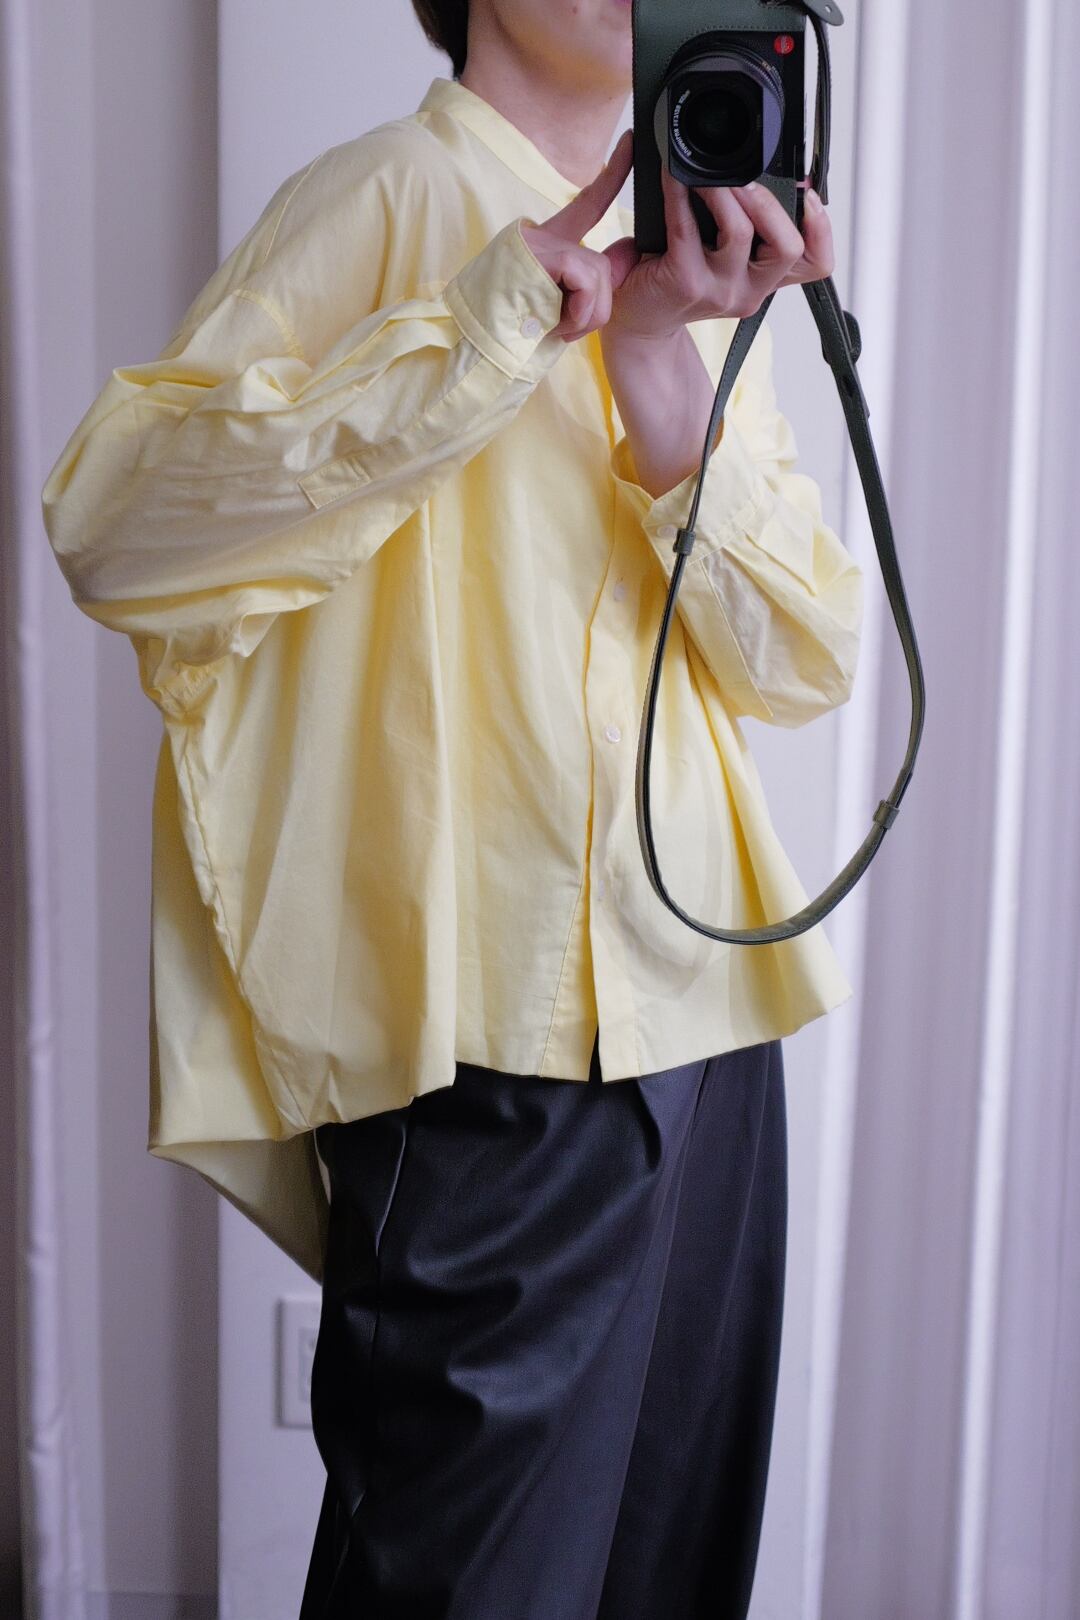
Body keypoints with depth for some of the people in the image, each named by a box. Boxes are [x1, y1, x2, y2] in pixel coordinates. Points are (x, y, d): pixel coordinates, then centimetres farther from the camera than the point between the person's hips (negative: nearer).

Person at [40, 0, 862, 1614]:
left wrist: (667, 370, -11)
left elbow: (808, 662, 5)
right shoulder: (388, 199, -4)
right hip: (500, 1054, -7)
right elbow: (115, 522, -18)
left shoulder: (698, 260, 16)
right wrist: (503, 319, -21)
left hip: (702, 1018, 7)